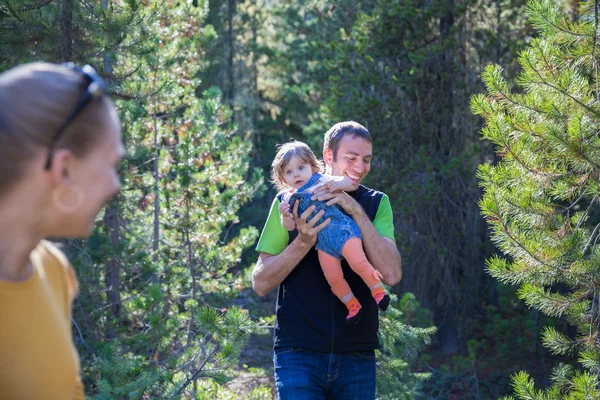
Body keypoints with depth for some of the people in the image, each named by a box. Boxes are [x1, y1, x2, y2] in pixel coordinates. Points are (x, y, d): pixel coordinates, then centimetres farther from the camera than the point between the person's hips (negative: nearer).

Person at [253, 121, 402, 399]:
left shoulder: (376, 204, 5)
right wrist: (303, 243, -17)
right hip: (299, 354, -2)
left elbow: (391, 274, -9)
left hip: (358, 358, 2)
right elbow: (260, 283, -2)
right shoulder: (291, 202, 1)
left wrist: (357, 212, -15)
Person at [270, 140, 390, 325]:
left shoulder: (320, 180, 2)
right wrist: (285, 216, -15)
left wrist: (338, 183, -26)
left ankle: (377, 289, -3)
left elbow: (348, 182, -4)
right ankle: (352, 305, 15)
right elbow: (290, 226, 7)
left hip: (341, 229, -4)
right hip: (322, 241, 4)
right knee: (333, 279, -3)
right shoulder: (288, 198, 11)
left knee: (358, 262, -21)